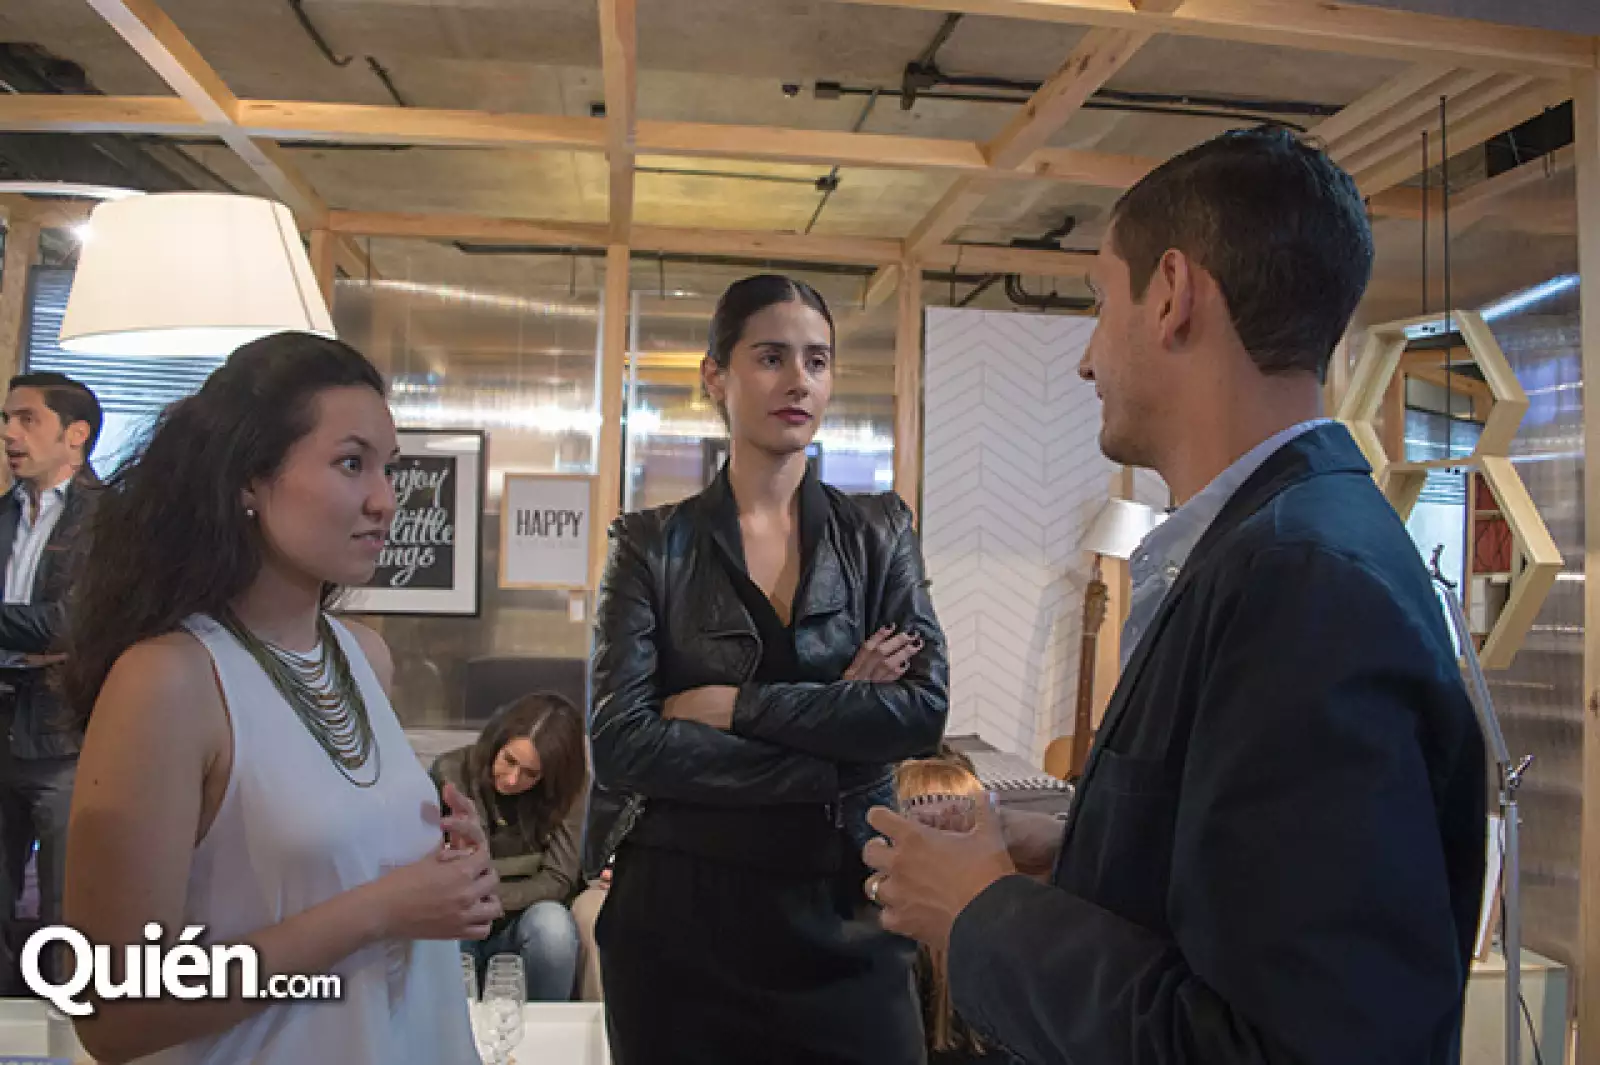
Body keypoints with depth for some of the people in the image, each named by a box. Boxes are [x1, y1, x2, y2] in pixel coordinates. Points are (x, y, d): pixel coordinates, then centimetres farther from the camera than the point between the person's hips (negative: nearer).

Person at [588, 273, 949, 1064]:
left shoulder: (879, 531, 3)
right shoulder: (653, 545, -2)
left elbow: (924, 710, -10)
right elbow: (620, 742, -13)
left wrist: (730, 705, -15)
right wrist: (832, 748, -17)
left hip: (843, 910, 1)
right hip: (680, 911, -1)